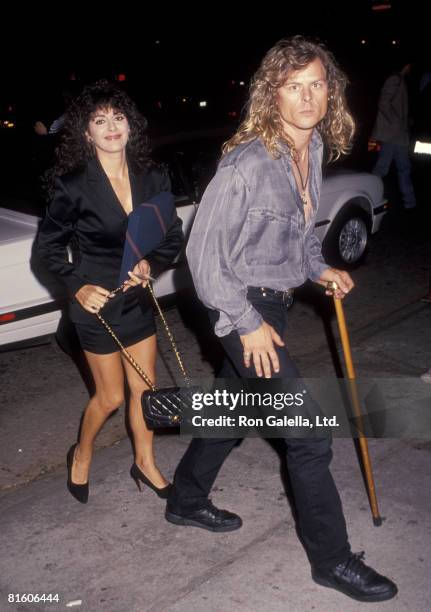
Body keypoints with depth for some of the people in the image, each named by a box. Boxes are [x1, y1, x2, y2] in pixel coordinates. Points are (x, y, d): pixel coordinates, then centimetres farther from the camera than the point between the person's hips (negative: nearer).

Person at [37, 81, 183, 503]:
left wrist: (151, 264, -16)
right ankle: (81, 457, 37)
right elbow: (48, 245, -6)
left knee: (144, 386, 15)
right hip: (97, 302, -4)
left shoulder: (152, 178, -5)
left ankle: (144, 463, 36)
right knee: (111, 395, 8)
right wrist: (78, 287, -16)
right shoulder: (73, 185, -16)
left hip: (139, 297, 4)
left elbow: (173, 236, 2)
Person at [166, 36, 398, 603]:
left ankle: (187, 500, 43)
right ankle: (332, 559, 14)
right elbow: (203, 252, -20)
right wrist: (246, 323, -18)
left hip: (276, 301, 8)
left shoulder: (313, 149, 2)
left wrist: (318, 268, 7)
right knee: (309, 433, -4)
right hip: (243, 308, -8)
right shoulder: (247, 163, -24)